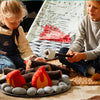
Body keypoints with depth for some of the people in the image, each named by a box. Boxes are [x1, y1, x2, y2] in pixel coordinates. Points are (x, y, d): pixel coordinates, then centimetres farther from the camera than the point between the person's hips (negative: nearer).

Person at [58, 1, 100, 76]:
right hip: (87, 54, 6)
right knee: (63, 51, -14)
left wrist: (83, 55, -38)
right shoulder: (85, 20, -1)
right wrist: (71, 50, -32)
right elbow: (79, 41, -8)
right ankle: (90, 70, -26)